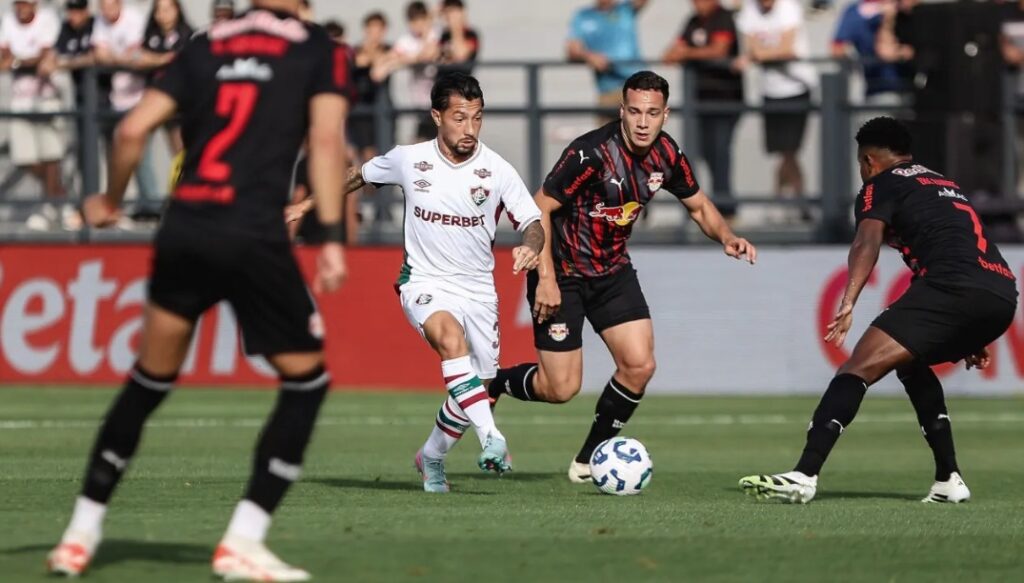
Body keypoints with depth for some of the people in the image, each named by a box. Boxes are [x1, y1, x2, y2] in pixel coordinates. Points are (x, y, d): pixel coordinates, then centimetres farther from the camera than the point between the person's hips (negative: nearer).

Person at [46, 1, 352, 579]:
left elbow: (133, 128, 8)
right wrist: (331, 238, -11)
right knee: (306, 380, 12)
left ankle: (82, 533, 20)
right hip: (254, 234, -4)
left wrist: (111, 200, 25)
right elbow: (327, 138, -8)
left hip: (183, 230, 4)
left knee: (148, 382, 19)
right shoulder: (317, 48, 7)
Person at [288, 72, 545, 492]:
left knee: (476, 390, 6)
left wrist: (530, 249, -28)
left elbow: (533, 224, -5)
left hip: (477, 288, 2)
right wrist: (308, 206, 19)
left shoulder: (497, 171, -9)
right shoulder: (408, 160, -6)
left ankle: (432, 458, 35)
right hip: (425, 282, -2)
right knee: (451, 338, -34)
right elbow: (359, 177, 13)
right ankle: (492, 439, -44)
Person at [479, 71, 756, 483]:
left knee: (639, 365, -8)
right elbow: (539, 209, -20)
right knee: (561, 389, -7)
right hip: (562, 273, -6)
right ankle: (493, 383, 25)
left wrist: (726, 237, -9)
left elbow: (698, 205, 11)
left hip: (613, 271, 6)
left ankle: (589, 459, 10)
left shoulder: (667, 155, -6)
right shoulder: (591, 152, -26)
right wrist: (546, 278, -24)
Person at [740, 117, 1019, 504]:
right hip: (1003, 296, 8)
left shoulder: (880, 186, 11)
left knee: (860, 367, -12)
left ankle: (804, 476, -27)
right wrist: (973, 336, 49)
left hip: (951, 289, -8)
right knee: (911, 363, 30)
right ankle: (948, 482, 22)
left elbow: (867, 243, -10)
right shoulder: (945, 184, 35)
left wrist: (848, 303, -24)